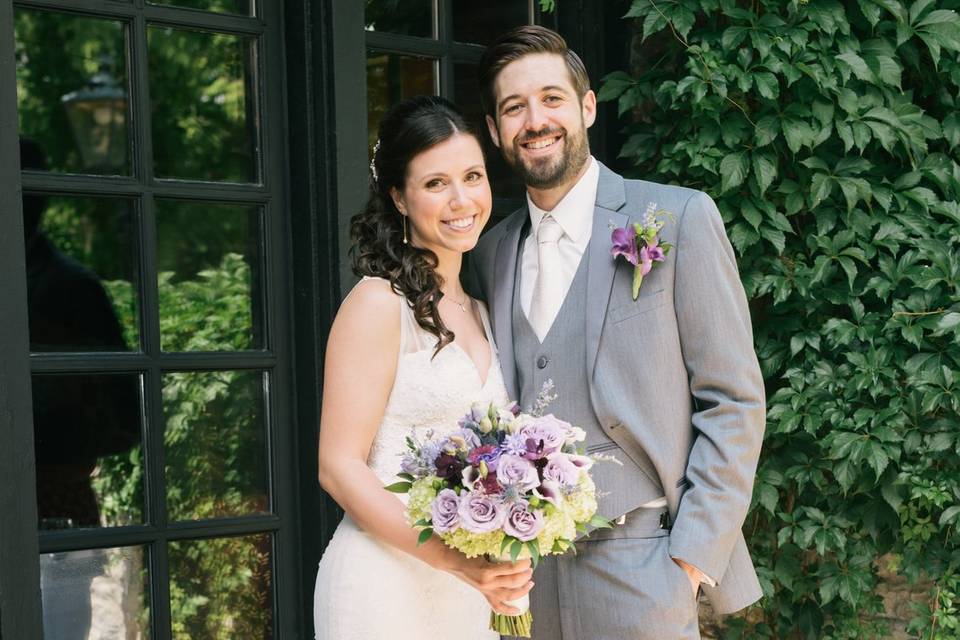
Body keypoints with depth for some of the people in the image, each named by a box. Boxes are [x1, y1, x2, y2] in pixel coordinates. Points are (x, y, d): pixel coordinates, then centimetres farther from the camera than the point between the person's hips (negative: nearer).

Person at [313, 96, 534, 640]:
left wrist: (502, 573, 1)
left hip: (471, 589, 7)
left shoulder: (477, 314, 11)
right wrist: (449, 555, -24)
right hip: (388, 585, -6)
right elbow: (339, 466, -14)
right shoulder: (379, 303, -10)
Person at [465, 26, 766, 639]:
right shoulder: (491, 252, 10)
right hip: (526, 573, 4)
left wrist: (693, 558, -11)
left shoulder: (679, 217, -4)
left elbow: (733, 401, -6)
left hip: (637, 569, -4)